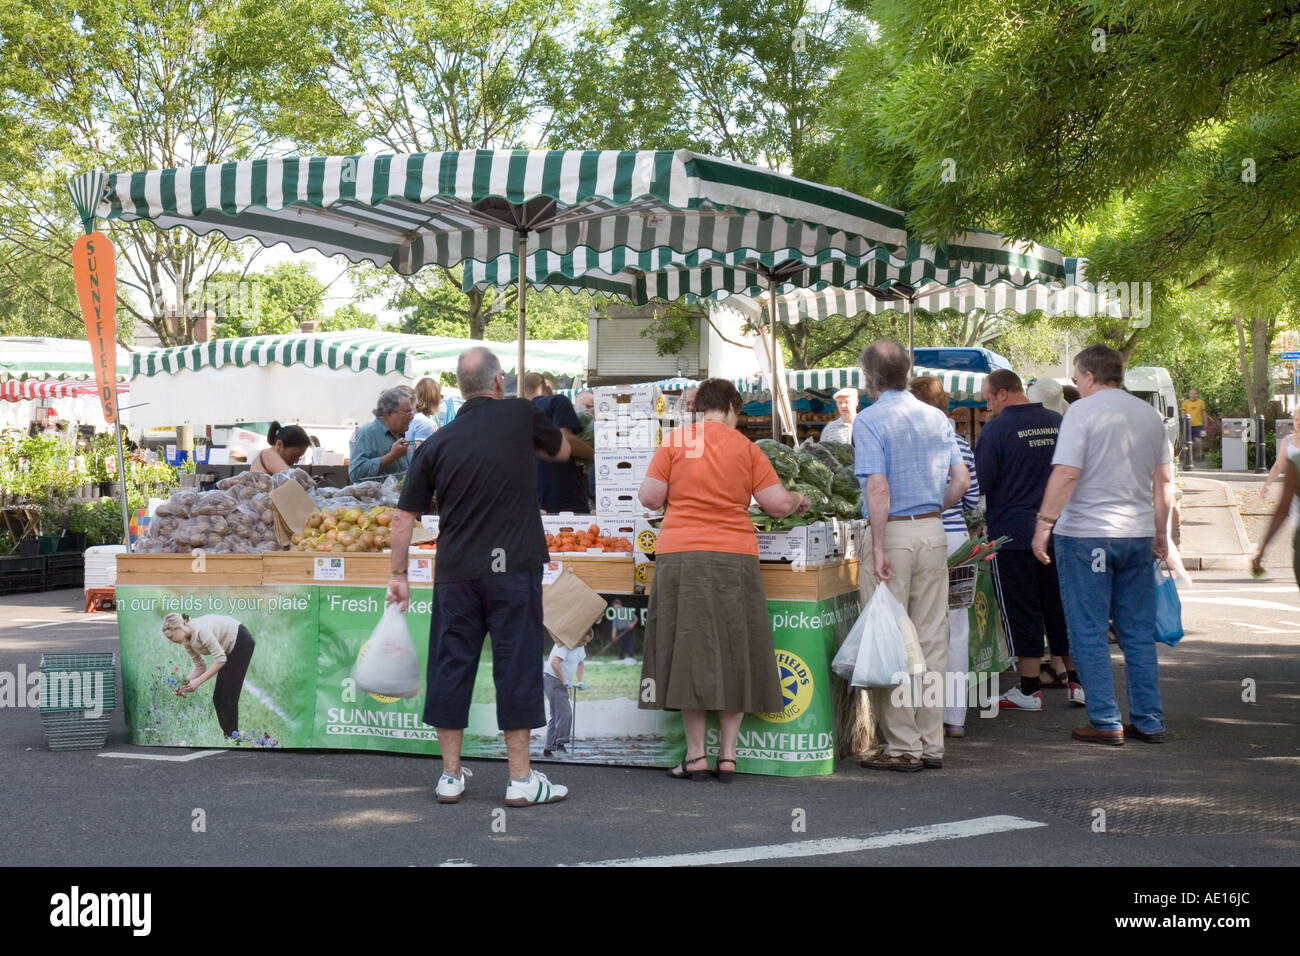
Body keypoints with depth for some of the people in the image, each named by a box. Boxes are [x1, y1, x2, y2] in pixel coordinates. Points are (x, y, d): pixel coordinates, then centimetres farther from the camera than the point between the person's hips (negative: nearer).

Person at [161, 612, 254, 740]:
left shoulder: (200, 630, -31)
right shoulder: (186, 640, -5)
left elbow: (220, 659, -30)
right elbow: (200, 666, 3)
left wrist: (198, 681, -29)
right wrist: (185, 684, -10)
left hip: (241, 642, -9)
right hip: (229, 648, 9)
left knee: (228, 695, -9)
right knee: (218, 698, 5)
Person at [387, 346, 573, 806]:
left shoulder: (438, 442, 6)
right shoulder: (520, 414, 0)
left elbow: (404, 517, 6)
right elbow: (561, 450, 20)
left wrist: (398, 573, 16)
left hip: (456, 572, 2)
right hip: (513, 567, -2)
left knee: (451, 665, 9)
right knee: (516, 665, 2)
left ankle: (450, 776, 14)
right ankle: (521, 779, 5)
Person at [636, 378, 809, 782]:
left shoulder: (673, 440, 2)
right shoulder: (745, 447, 3)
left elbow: (649, 496, -2)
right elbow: (776, 502, 0)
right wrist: (798, 502, 21)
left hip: (681, 556, -1)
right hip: (735, 559, 1)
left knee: (689, 651, 3)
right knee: (733, 654, 8)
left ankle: (696, 756, 3)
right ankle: (728, 756, 8)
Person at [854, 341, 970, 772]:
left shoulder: (870, 420, -9)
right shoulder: (938, 418, 11)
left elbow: (878, 488, -17)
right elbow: (961, 480, 8)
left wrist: (879, 549, -17)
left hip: (892, 533, -6)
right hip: (933, 533, 6)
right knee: (931, 641, 9)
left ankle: (903, 746, 2)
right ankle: (931, 743, 14)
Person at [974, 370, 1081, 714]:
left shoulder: (996, 430, -13)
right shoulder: (1059, 424, 6)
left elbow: (979, 485, -10)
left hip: (1012, 534, -6)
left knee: (1022, 611, 1)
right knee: (1060, 605, 13)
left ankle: (1029, 689, 6)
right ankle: (1076, 681, 16)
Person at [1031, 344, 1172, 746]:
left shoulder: (1082, 411, -8)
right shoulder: (1149, 415, 11)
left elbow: (1066, 473, -17)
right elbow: (1162, 480, 13)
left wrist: (1044, 523, -12)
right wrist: (1160, 533, 20)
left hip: (1086, 533, -6)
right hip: (1138, 535, 6)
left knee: (1088, 633, 1)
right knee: (1139, 633, 11)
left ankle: (1105, 723, 1)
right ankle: (1149, 722, 13)